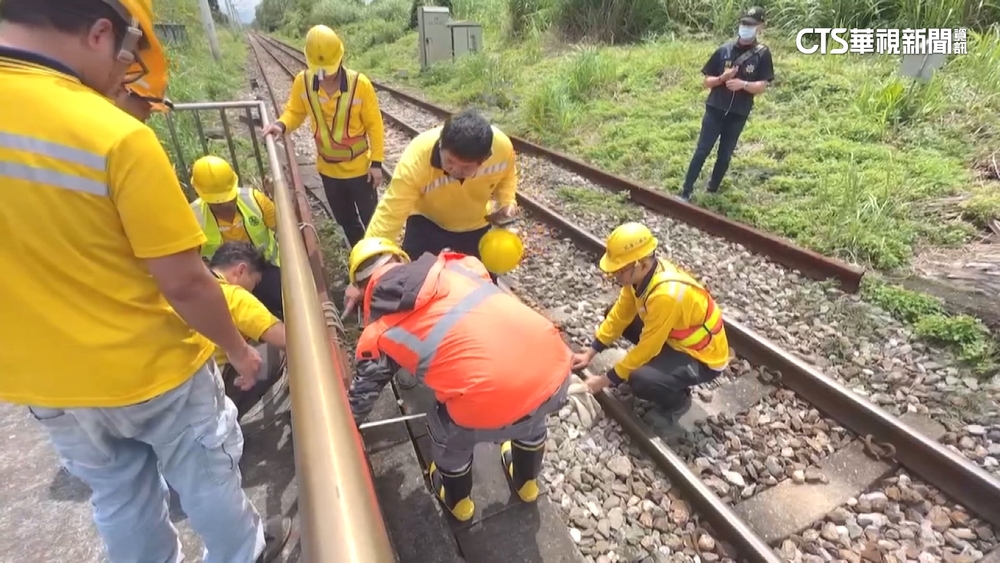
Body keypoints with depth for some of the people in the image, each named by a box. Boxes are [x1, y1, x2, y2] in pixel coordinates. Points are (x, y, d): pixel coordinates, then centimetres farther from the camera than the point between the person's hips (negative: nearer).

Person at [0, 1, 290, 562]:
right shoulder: (116, 136, -27)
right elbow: (184, 282, -23)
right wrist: (237, 348, -6)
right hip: (152, 369, -5)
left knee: (117, 495, 26)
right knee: (206, 477, 21)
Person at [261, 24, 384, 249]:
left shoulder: (360, 84, -19)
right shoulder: (303, 82, -11)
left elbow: (374, 125, -12)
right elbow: (294, 111, 3)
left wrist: (377, 163, -13)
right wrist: (282, 124, -20)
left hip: (359, 167, -4)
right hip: (328, 169, 4)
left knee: (370, 218, 12)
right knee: (345, 220, 20)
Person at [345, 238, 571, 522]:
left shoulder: (379, 334, 9)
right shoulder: (453, 265, 15)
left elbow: (362, 395, 23)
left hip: (493, 406, -4)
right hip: (554, 367, 5)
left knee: (449, 434, 31)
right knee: (531, 419, 39)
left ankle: (457, 500, 58)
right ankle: (526, 482, 64)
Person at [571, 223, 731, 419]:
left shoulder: (666, 294, -38)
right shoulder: (642, 272, -13)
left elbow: (646, 348, -28)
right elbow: (619, 315, -2)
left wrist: (605, 380, -18)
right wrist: (589, 353, -2)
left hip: (703, 358, -8)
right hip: (674, 336, 8)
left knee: (640, 380, -33)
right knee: (612, 314, 3)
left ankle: (678, 400, 1)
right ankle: (657, 362, 14)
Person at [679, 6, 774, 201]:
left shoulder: (762, 54, -1)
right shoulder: (724, 50, 1)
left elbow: (762, 87, -6)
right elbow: (706, 81, 2)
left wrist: (743, 84, -25)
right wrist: (722, 78, -18)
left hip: (738, 114, 0)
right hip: (715, 109, 0)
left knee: (725, 155, 7)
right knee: (702, 151, -4)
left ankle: (712, 191, 22)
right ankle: (686, 192, 0)